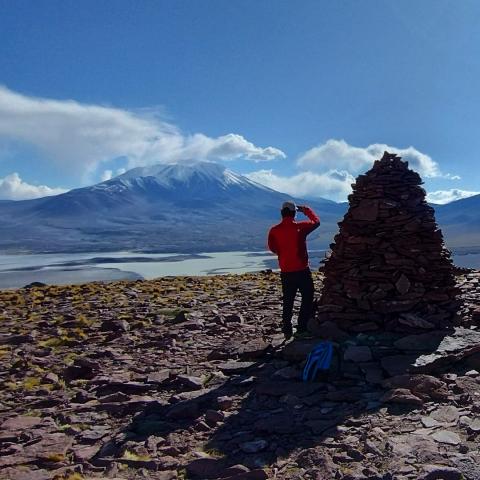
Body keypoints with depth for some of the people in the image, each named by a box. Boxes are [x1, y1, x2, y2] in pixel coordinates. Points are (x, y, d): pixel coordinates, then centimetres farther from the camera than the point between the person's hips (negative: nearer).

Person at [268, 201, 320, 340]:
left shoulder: (274, 231, -5)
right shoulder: (300, 227, -11)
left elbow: (272, 247, 7)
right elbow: (316, 221, 6)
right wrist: (306, 209, 17)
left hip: (285, 272, 4)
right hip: (302, 271, -3)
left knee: (288, 301, 13)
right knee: (307, 299, 9)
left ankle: (287, 331, 16)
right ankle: (301, 329, 5)